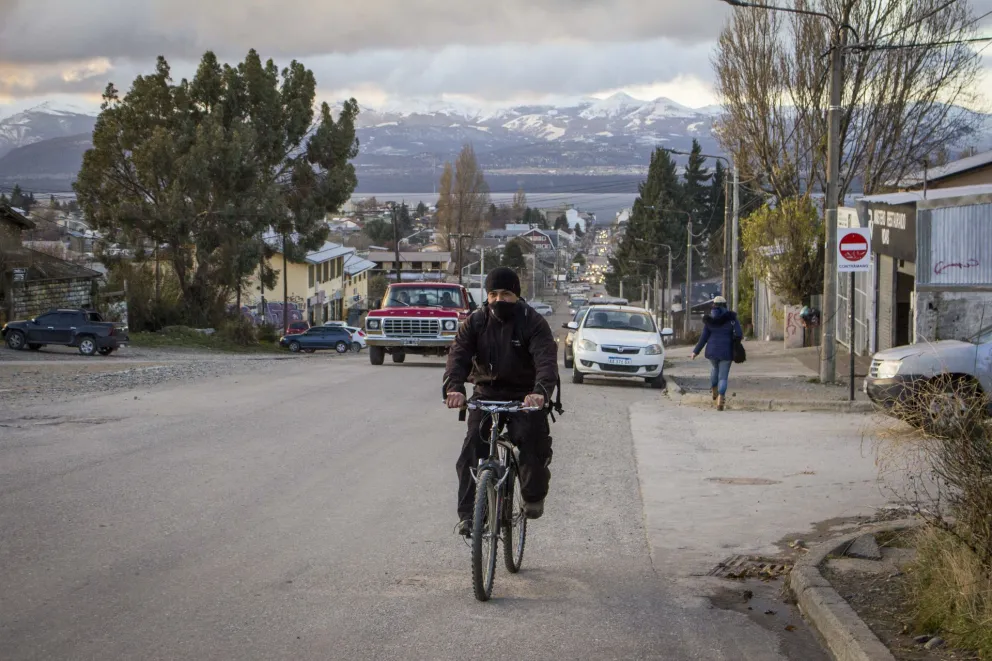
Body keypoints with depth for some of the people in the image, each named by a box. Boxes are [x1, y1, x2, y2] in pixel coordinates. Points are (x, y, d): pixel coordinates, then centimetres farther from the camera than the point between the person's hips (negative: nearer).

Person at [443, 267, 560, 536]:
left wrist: (541, 391, -47)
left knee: (533, 440, -23)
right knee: (471, 451, -12)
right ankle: (468, 514, -8)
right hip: (487, 395, 3)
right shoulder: (475, 322, -2)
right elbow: (458, 355, -15)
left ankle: (534, 497, 3)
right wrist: (454, 387, -37)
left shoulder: (533, 323, -10)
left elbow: (546, 359, -26)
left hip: (525, 398, -2)